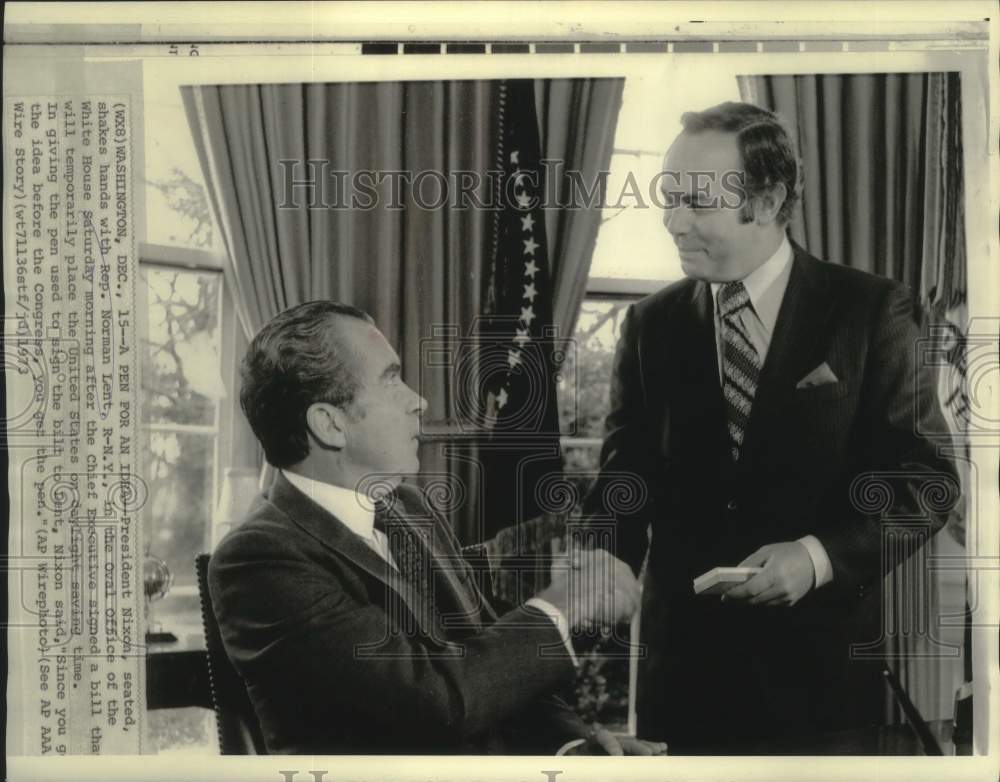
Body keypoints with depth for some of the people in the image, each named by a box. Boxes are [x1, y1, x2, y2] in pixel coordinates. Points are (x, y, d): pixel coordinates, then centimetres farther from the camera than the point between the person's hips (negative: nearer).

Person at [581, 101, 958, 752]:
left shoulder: (871, 310, -5)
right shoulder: (650, 325, 4)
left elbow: (927, 478, -5)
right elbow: (625, 484, 3)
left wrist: (821, 555, -18)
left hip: (822, 663, -2)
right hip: (685, 657, 2)